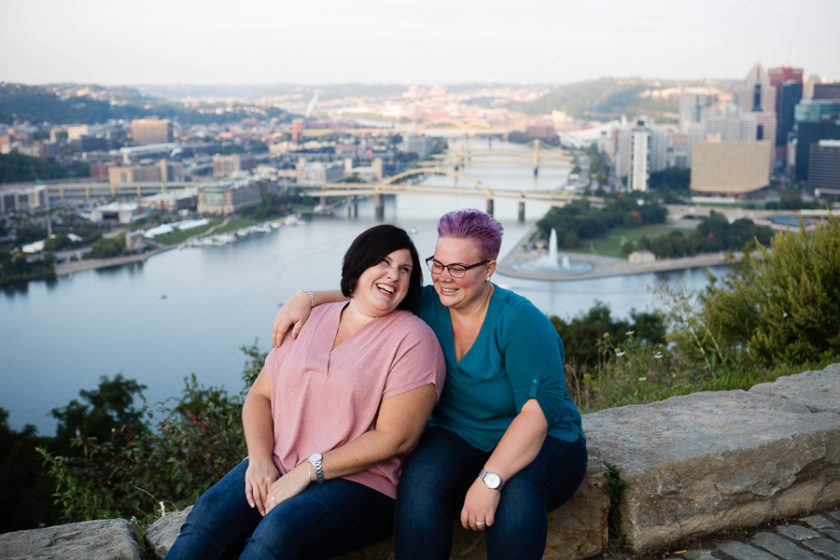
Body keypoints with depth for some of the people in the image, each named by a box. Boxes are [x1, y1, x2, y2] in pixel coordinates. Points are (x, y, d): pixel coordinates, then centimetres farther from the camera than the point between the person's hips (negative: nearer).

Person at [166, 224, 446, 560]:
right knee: (204, 520, -22)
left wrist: (308, 471, -14)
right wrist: (260, 460, -6)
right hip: (275, 469, 5)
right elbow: (259, 396, 13)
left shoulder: (413, 339, -4)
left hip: (356, 482, -4)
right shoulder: (310, 321, 13)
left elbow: (396, 438, -12)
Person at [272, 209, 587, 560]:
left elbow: (541, 404, -26)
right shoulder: (426, 306, -3)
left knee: (517, 493, -38)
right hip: (458, 439, 4)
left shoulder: (520, 321, -19)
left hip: (542, 445, -3)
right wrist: (307, 298, -8)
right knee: (420, 481, -30)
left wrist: (490, 479, -35)